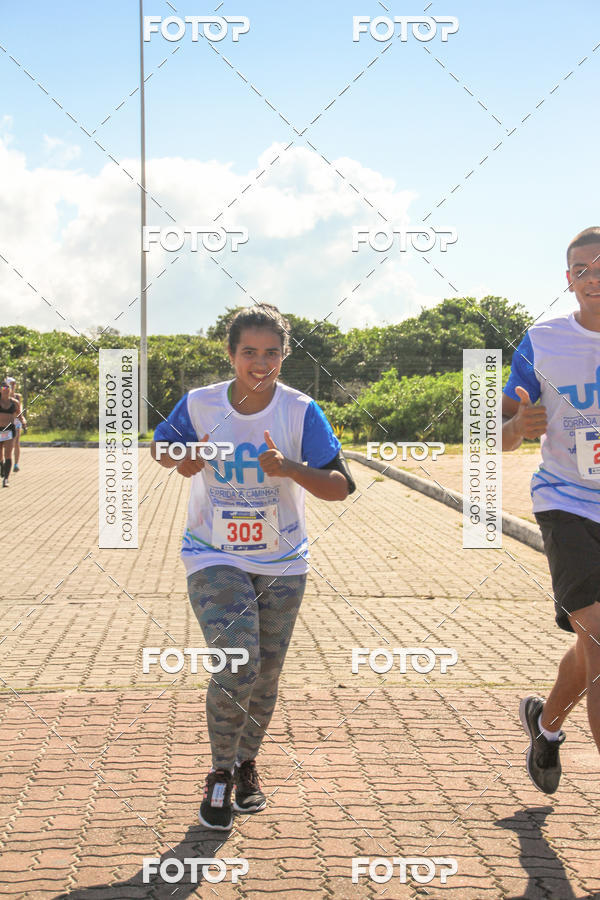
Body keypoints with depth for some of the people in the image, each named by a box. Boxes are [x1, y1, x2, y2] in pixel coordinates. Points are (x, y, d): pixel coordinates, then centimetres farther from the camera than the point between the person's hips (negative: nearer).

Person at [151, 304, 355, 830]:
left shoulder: (301, 412, -10)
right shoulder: (199, 405, -7)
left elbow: (340, 486, -13)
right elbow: (162, 445, 13)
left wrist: (290, 468, -30)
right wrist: (180, 459, -10)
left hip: (282, 564, 1)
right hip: (214, 558, -1)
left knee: (266, 678, 10)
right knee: (237, 667, -17)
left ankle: (247, 765, 35)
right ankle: (220, 773, 5)